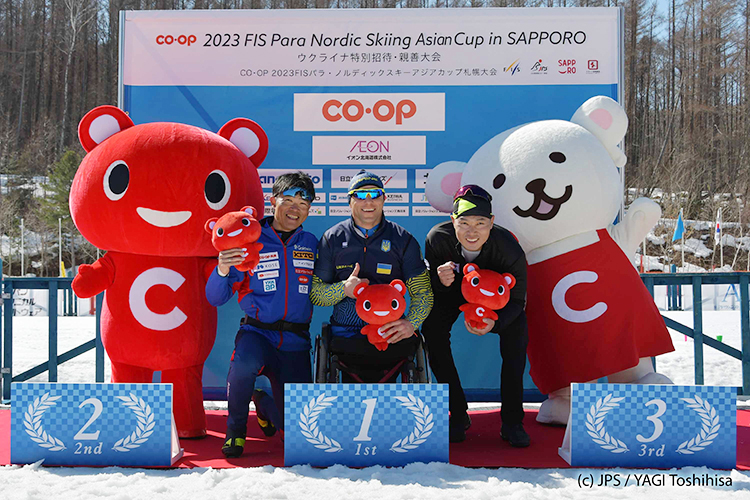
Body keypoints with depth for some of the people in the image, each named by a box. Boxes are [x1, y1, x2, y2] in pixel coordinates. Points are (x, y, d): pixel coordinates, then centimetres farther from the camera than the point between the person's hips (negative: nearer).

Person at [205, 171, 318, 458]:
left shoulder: (311, 245, 7)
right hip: (257, 332, -2)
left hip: (295, 342, 2)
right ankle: (236, 429, -7)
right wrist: (223, 270, -23)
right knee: (245, 363, -38)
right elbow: (215, 299, -4)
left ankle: (262, 401, 34)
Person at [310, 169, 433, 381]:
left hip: (390, 335, 1)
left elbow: (423, 292, 8)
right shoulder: (332, 239, 12)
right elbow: (314, 293, 11)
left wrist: (410, 323, -12)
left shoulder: (403, 240, 10)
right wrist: (344, 289, -10)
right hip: (346, 337, -1)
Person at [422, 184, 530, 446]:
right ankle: (458, 415, -5)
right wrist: (440, 281, -42)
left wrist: (495, 322, -44)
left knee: (517, 329, -22)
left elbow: (517, 300, -23)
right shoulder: (437, 239, -32)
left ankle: (512, 421, -8)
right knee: (432, 328, -20)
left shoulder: (509, 249, -35)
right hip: (453, 289, 1)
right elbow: (427, 287, -16)